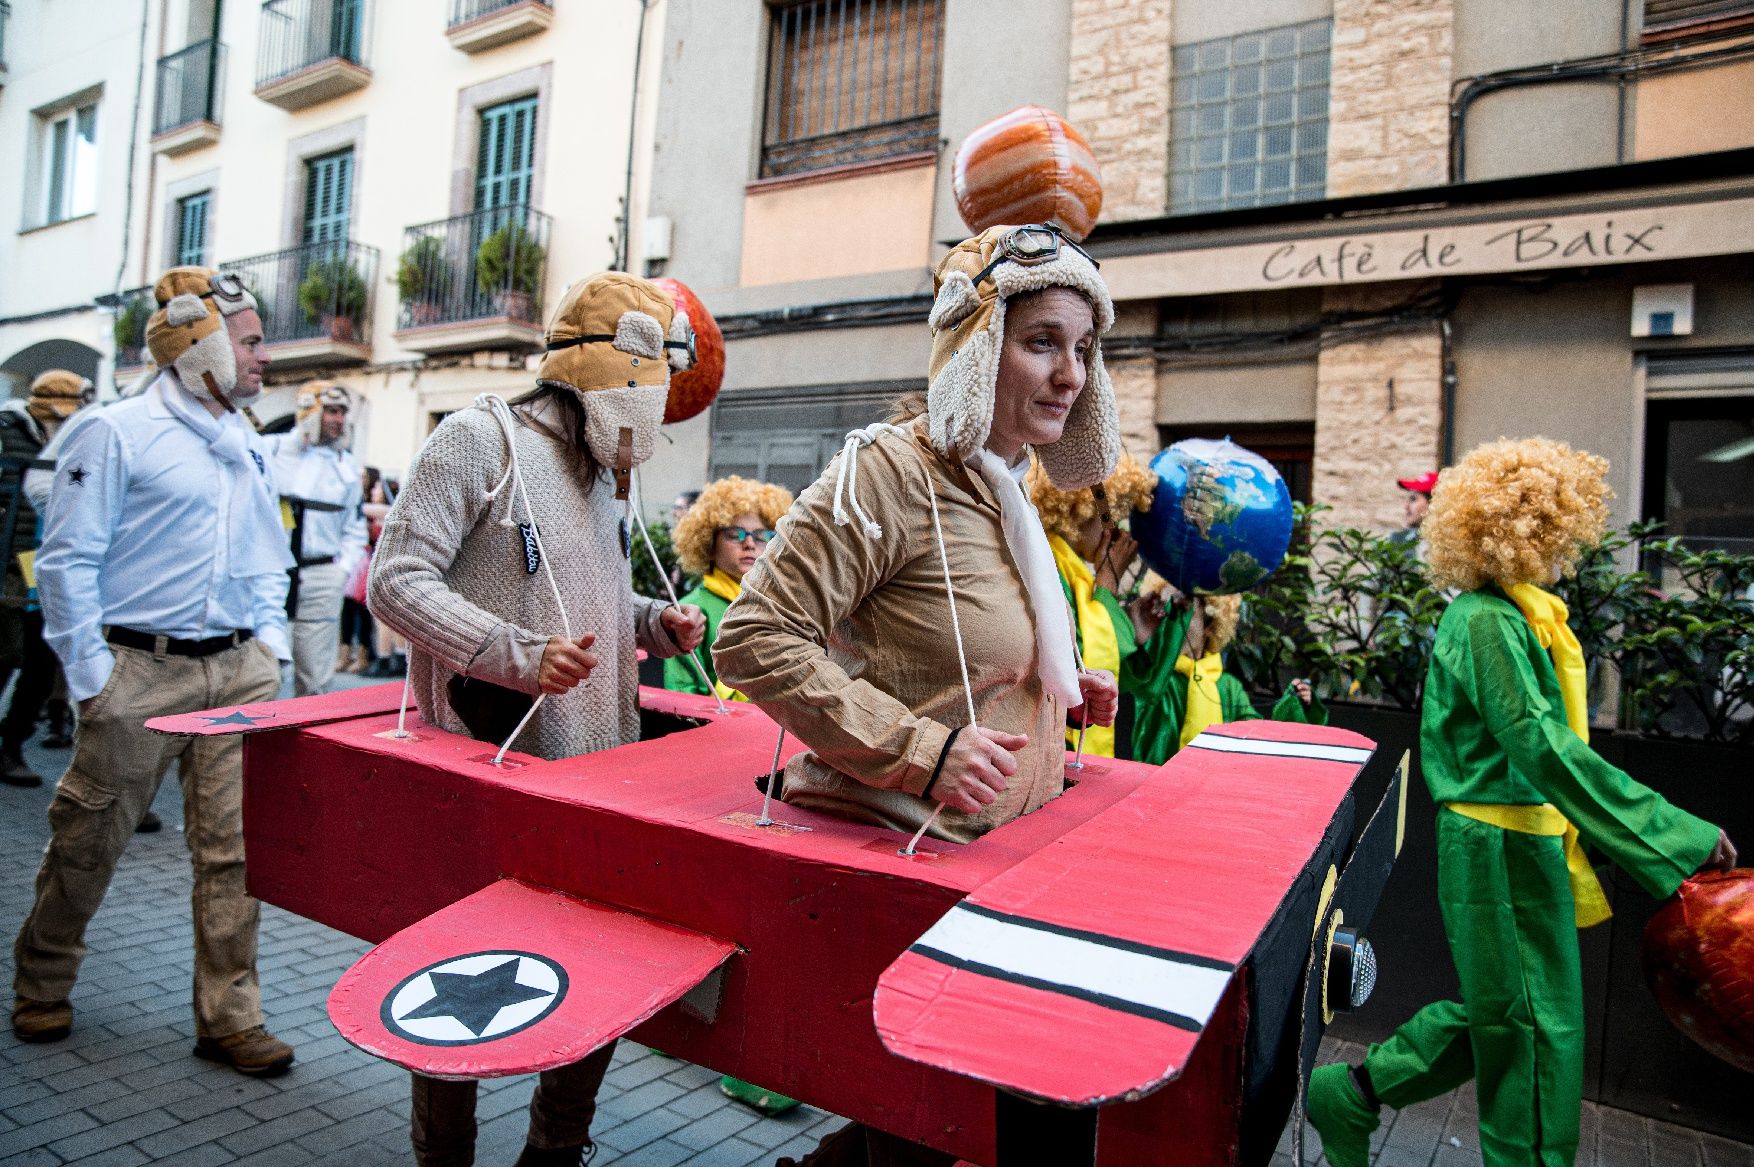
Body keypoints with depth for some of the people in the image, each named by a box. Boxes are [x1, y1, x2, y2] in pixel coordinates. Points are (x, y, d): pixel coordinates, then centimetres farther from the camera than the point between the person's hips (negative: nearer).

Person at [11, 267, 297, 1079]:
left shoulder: (249, 447, 15)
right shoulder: (119, 434, -5)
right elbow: (67, 560, -7)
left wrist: (269, 641, 9)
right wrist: (90, 674, -10)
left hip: (238, 670, 5)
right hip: (142, 669, -5)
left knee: (234, 845, 3)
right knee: (89, 840, 10)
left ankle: (229, 1018, 13)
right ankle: (42, 989, 35)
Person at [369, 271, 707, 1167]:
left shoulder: (601, 473, 16)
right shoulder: (482, 439, -10)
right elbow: (395, 580, -16)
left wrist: (654, 623, 5)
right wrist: (518, 655, -25)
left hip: (595, 767, 8)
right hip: (490, 765, -7)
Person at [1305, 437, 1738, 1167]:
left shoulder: (1514, 615, 9)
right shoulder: (1486, 623, -20)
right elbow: (1544, 748, -27)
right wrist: (1682, 836, -24)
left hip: (1522, 845, 10)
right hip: (1502, 852, -10)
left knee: (1497, 1013, 20)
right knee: (1535, 1026, 6)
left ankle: (1351, 1092, 28)